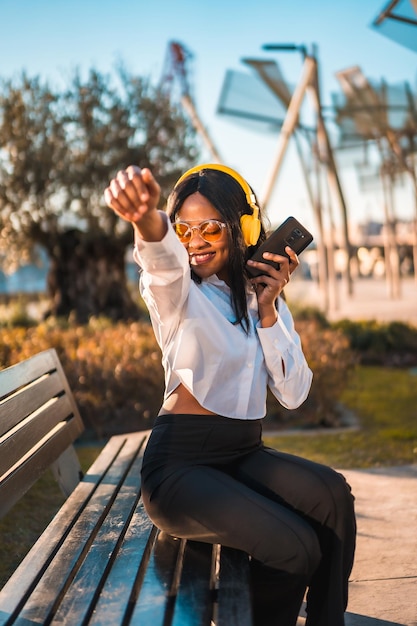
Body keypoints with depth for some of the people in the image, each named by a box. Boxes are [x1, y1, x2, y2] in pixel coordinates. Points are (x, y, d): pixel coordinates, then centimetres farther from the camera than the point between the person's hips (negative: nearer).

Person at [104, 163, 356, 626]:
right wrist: (146, 217, -56)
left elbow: (292, 394, 3)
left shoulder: (265, 298, 10)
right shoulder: (179, 292, -4)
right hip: (180, 463, -5)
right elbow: (163, 257, -32)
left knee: (334, 496, -24)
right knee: (296, 548, -27)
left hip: (245, 455, 5)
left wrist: (268, 310, -7)